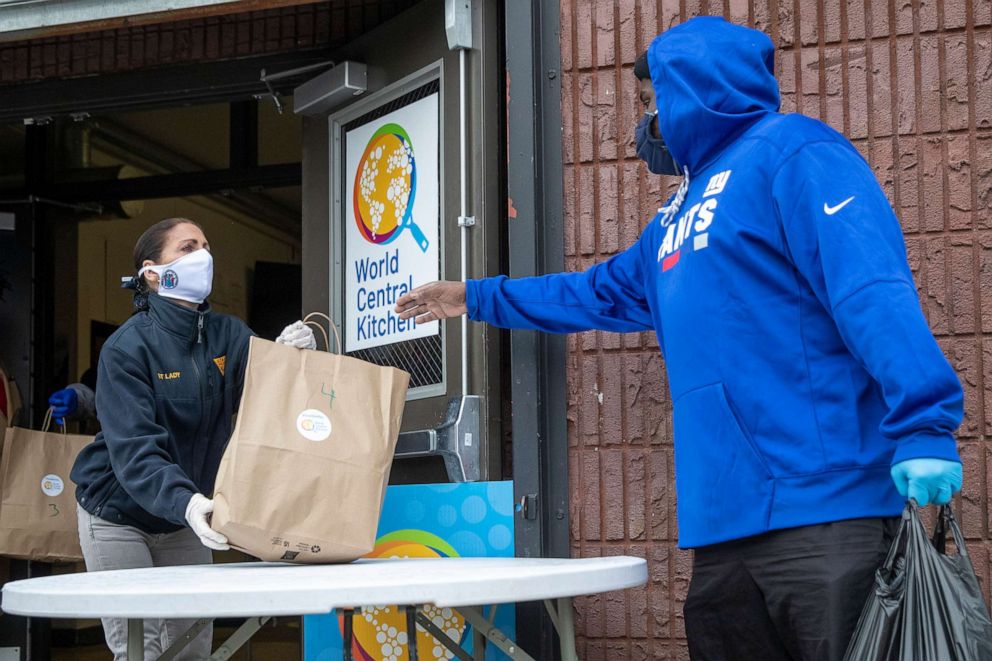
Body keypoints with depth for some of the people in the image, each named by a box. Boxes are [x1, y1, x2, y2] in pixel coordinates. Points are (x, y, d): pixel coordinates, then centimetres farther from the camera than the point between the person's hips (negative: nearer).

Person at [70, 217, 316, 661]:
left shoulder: (229, 336, -5)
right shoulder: (127, 347, -19)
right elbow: (133, 449, -30)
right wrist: (186, 502, -46)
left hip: (185, 522, 5)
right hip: (119, 518, -5)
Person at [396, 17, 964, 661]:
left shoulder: (791, 152, -4)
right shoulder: (676, 219, 25)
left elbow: (874, 289, -17)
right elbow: (600, 293, 41)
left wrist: (922, 426, -27)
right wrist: (477, 298, 48)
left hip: (822, 508, -9)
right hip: (723, 520, 9)